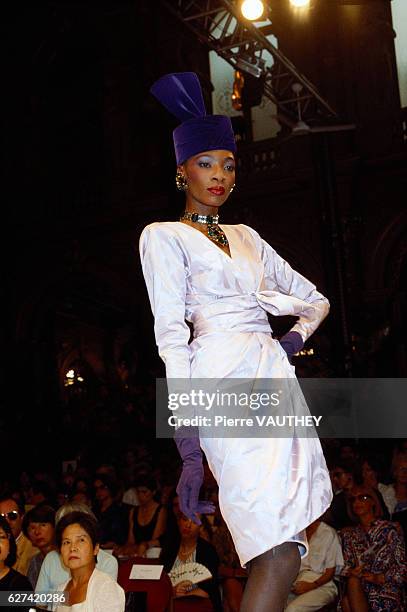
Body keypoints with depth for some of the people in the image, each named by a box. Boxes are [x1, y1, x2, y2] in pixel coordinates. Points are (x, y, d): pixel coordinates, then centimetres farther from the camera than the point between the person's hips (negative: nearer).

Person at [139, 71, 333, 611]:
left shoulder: (247, 237, 23)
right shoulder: (163, 236, 5)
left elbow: (316, 299, 30)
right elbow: (171, 337, -8)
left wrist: (296, 337, 7)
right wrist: (188, 447, -16)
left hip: (275, 379, 7)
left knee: (284, 546, 2)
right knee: (280, 552, -17)